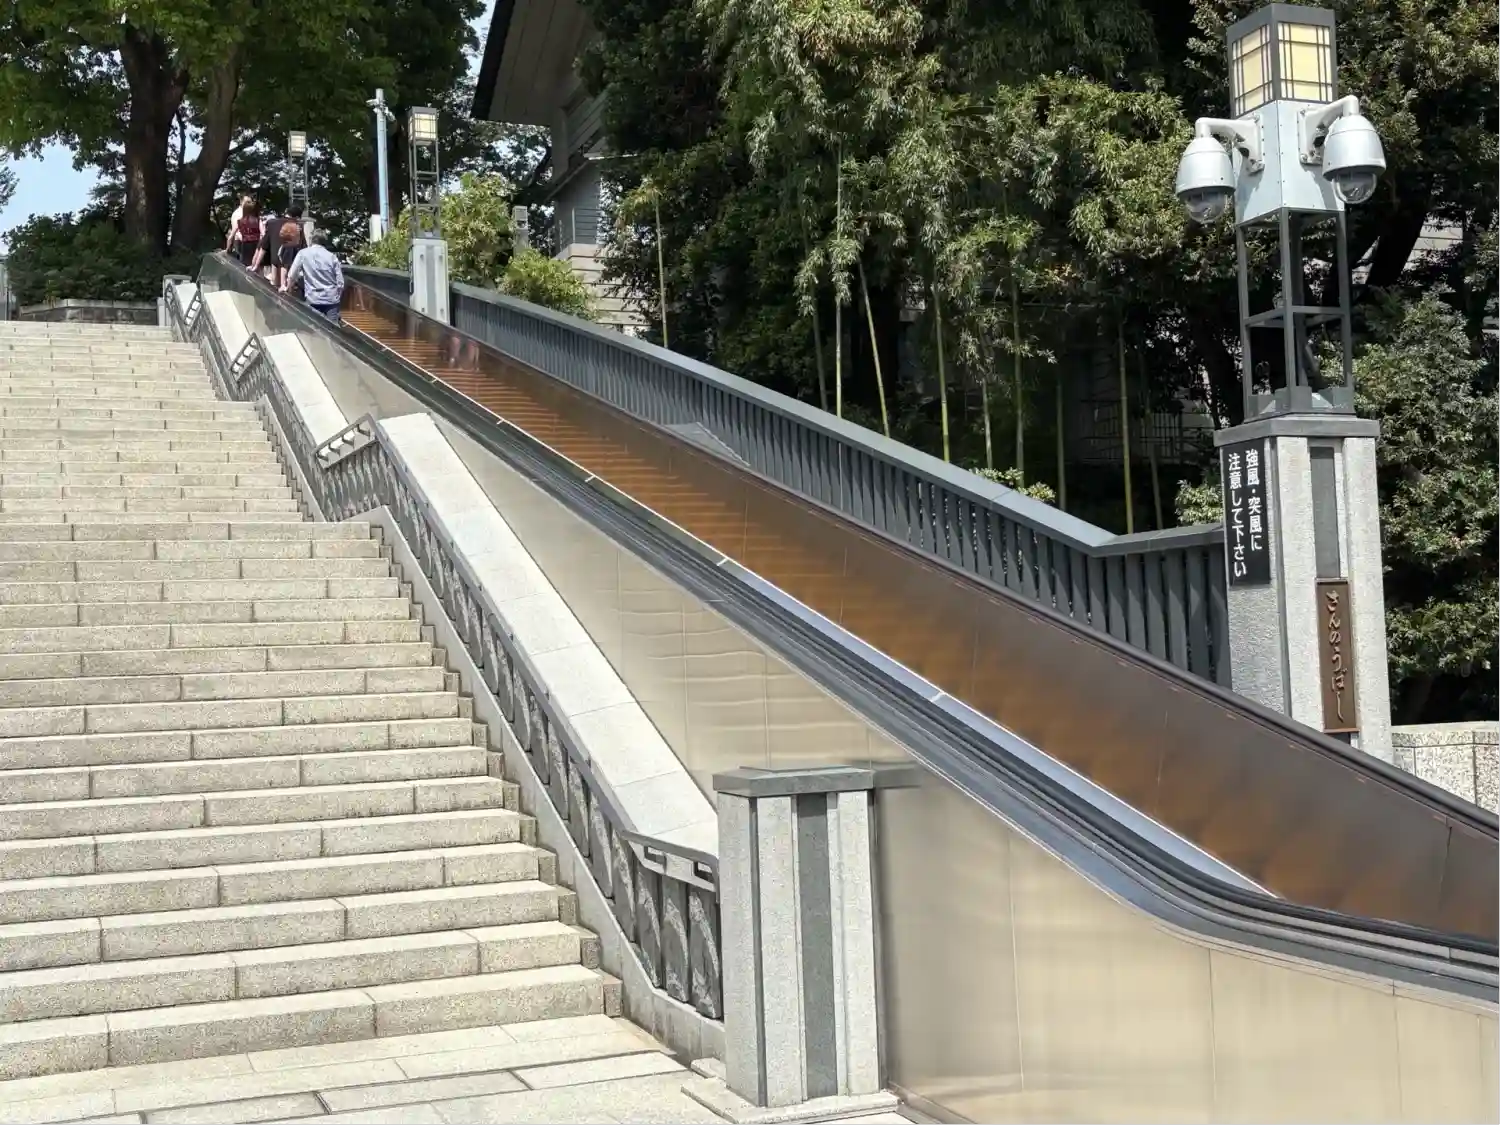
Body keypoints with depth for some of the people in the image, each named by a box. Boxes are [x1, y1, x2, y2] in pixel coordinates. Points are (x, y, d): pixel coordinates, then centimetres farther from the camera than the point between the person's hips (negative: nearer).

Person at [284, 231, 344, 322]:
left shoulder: (303, 253, 3)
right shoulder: (332, 256, 4)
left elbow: (292, 275, 5)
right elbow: (340, 282, 2)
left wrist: (286, 287, 25)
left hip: (313, 299, -1)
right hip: (331, 299, 1)